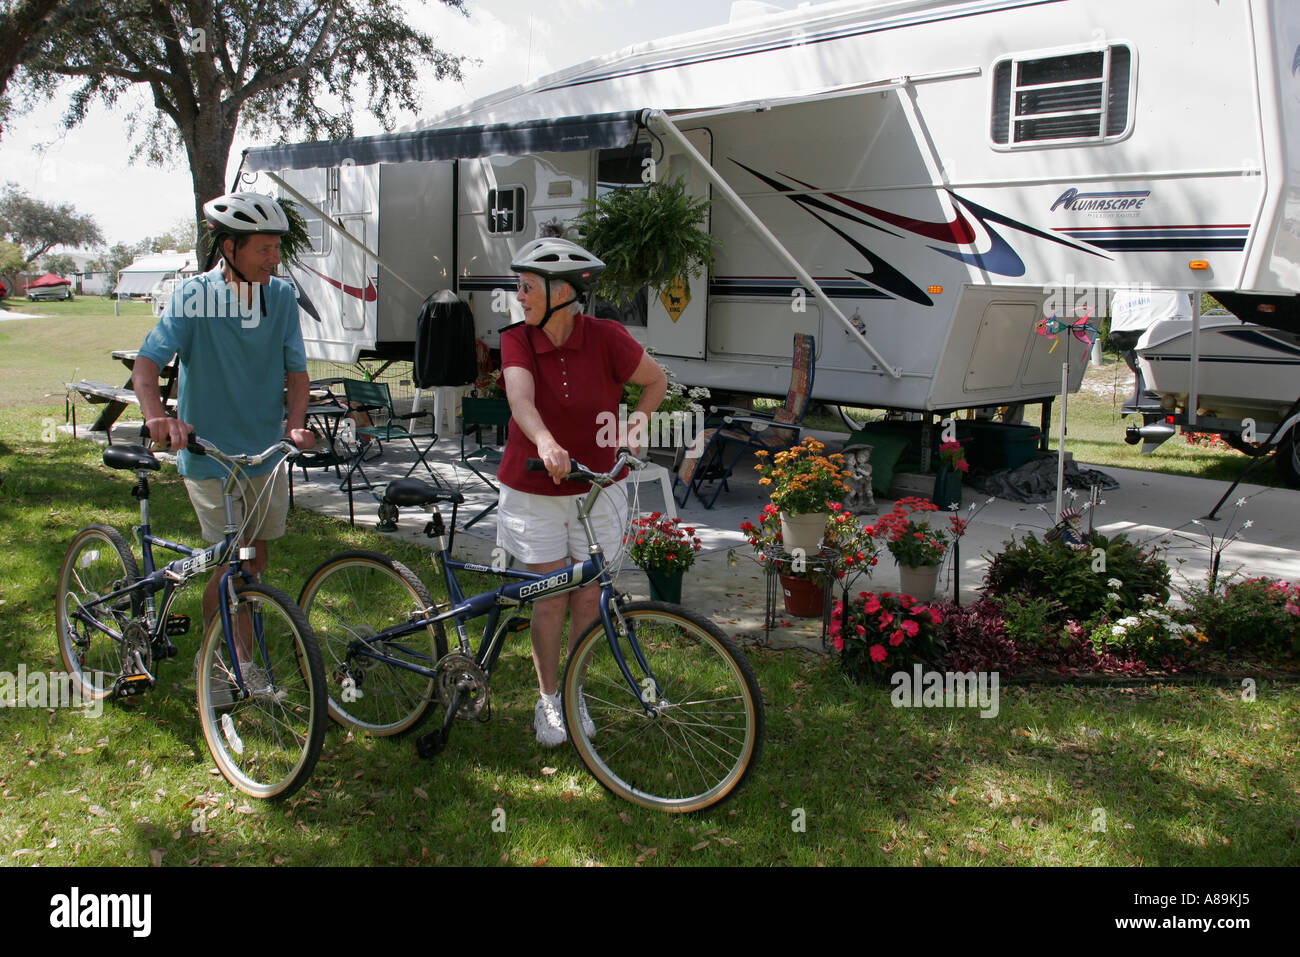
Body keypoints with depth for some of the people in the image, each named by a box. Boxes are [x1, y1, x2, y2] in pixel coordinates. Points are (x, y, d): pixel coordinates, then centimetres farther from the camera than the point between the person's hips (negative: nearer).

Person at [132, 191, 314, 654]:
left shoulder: (281, 295, -1)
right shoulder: (193, 295, -13)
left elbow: (295, 369, 0)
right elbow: (147, 361, -20)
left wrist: (295, 422, -19)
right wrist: (156, 415, -40)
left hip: (267, 451, 4)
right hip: (210, 455, -4)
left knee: (255, 562, 14)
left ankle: (240, 662, 33)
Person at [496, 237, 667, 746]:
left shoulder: (606, 337, -14)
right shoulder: (518, 341, -12)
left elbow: (656, 382, 3)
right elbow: (521, 398, -32)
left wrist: (631, 431, -4)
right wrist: (546, 442, -50)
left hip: (596, 489, 0)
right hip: (536, 491, 0)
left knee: (588, 598, 9)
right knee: (550, 601, 5)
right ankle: (547, 699, 24)